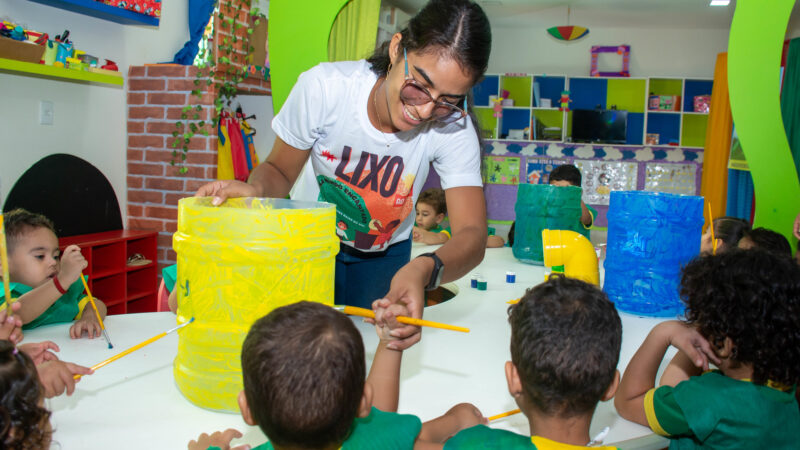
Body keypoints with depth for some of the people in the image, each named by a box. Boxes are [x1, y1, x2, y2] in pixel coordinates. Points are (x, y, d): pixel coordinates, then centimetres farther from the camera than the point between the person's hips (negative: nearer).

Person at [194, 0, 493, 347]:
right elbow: (280, 171, -15)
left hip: (383, 255, 1)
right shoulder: (325, 87, -30)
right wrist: (254, 188, -39)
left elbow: (472, 234, -35)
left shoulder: (454, 127, -28)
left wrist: (424, 270, -57)